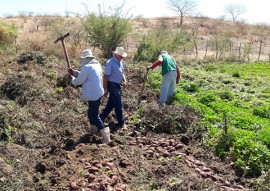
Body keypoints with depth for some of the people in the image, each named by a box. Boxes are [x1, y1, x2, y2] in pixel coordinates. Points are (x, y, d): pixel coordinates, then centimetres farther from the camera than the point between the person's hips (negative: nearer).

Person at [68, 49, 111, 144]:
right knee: (91, 113, 25)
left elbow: (79, 81, -12)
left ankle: (106, 137, -5)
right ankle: (93, 130, 42)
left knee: (95, 116, -3)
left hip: (93, 95, -10)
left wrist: (72, 79, 9)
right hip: (97, 93, 10)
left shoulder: (87, 67, -20)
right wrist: (74, 72, 18)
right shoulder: (96, 65, 10)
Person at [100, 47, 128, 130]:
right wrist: (105, 89, -18)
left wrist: (124, 80, 0)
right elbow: (105, 76, -18)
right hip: (112, 85, -9)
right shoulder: (110, 63, -19)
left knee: (110, 104, 15)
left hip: (117, 85, 9)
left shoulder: (120, 62, 7)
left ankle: (100, 119, 27)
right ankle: (121, 123, 12)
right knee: (118, 105, -1)